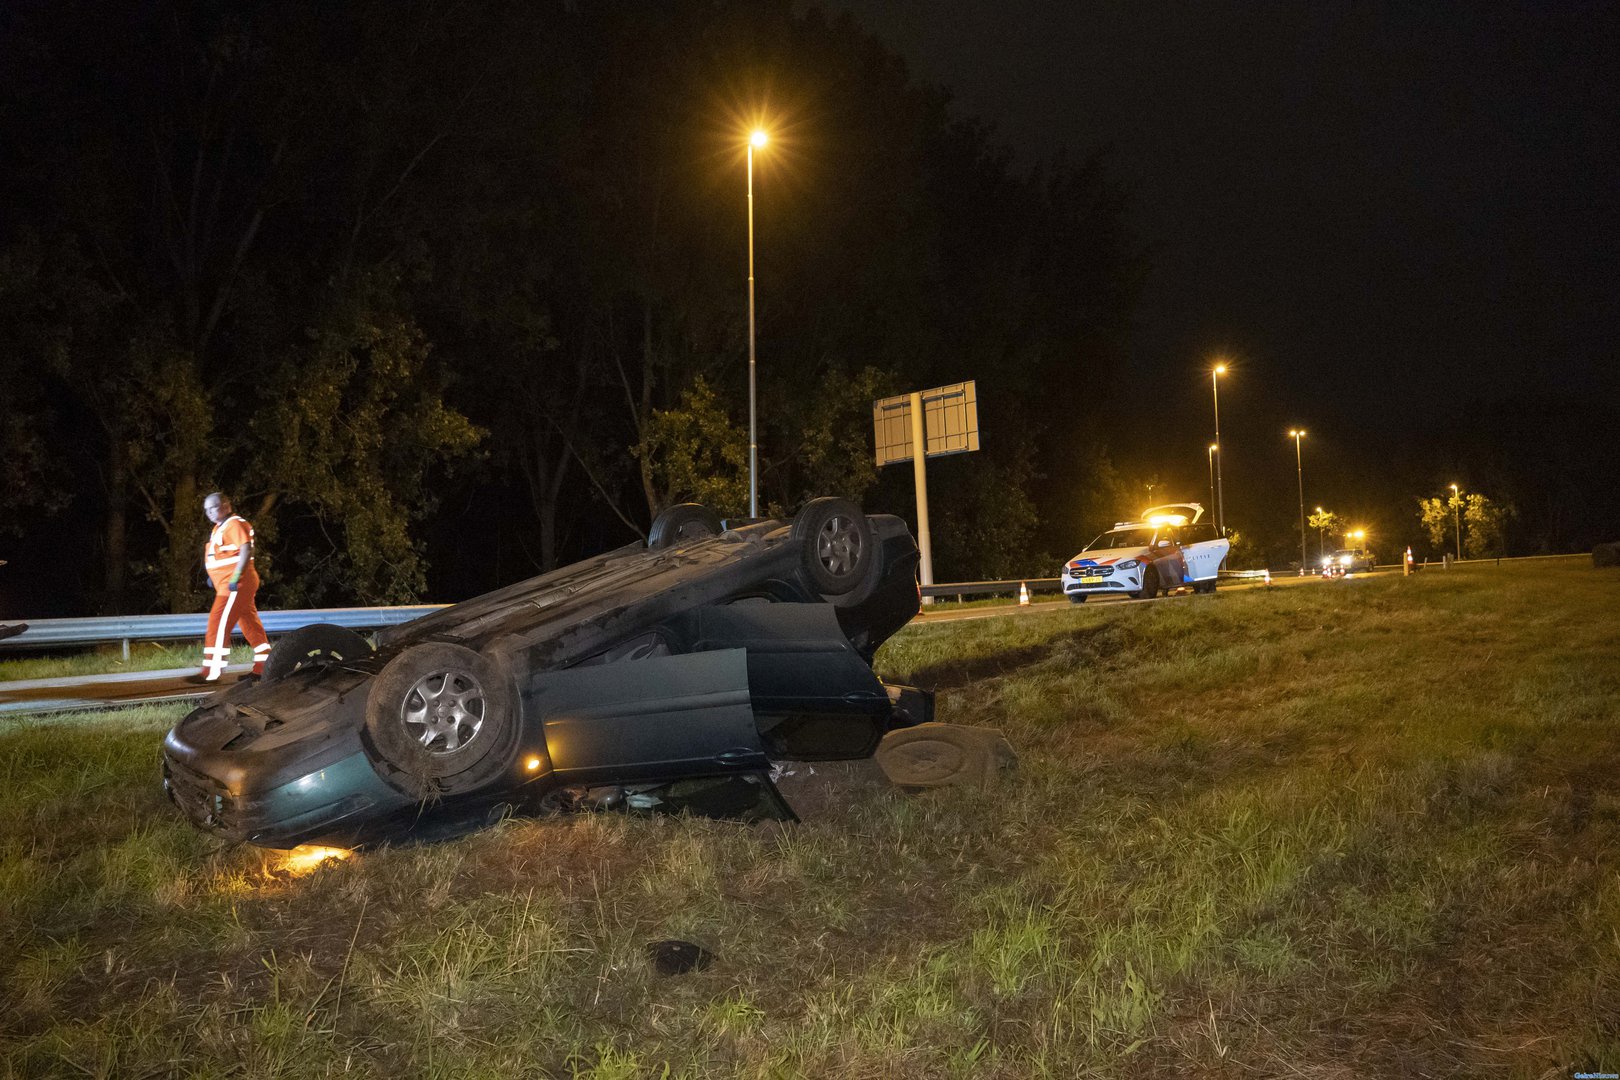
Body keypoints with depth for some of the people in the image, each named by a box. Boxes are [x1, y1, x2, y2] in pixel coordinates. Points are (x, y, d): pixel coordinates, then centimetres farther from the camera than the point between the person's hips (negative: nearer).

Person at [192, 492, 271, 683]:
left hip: (236, 584, -10)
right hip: (228, 585, 10)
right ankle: (263, 669, 14)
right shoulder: (220, 527, 18)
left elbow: (246, 550, -23)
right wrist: (213, 575, 21)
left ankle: (211, 673, -9)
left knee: (218, 625, -11)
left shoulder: (235, 524, -12)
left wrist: (235, 578, -28)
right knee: (251, 626, 11)